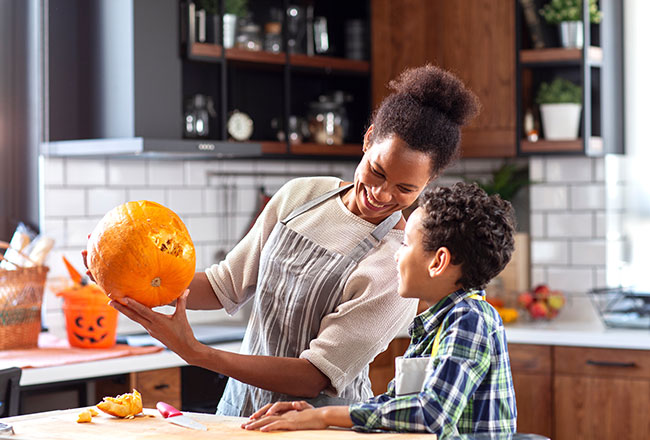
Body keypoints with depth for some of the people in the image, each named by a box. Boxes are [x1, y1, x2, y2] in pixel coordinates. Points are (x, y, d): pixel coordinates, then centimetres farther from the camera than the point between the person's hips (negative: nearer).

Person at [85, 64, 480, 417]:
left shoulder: (398, 268, -14)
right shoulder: (299, 195, 3)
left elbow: (317, 377, -17)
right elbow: (227, 285, 13)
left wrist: (194, 352, -21)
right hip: (242, 405, 5)